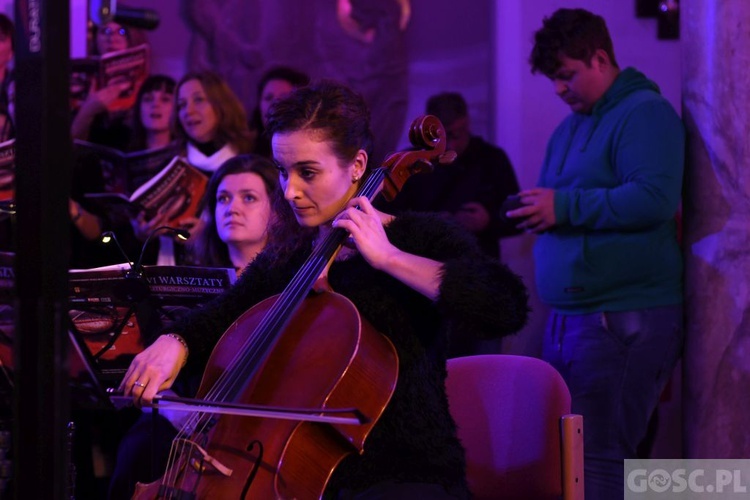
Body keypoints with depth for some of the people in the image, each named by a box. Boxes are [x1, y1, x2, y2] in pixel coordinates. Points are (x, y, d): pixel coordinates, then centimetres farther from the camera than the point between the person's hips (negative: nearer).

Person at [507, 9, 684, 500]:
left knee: (599, 459, -12)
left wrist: (564, 206, -17)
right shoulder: (571, 126, 20)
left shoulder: (645, 114, -8)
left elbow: (655, 198, -22)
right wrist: (534, 210, 8)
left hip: (625, 320, -10)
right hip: (567, 319, 10)